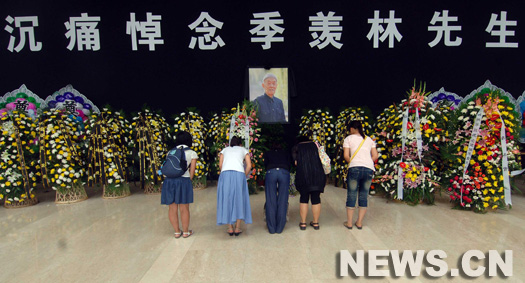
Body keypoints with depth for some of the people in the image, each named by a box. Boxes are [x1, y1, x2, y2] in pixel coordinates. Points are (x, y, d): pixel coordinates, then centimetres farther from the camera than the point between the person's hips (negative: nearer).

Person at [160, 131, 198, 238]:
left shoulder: (171, 152, 16)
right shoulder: (192, 153, 7)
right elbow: (192, 171, 3)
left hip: (169, 180, 3)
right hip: (183, 180, -3)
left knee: (172, 208, 11)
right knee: (184, 209, 6)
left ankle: (177, 232, 20)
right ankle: (186, 232, 18)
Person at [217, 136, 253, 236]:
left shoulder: (224, 150, 27)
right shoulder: (244, 150, 24)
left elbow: (220, 165, 12)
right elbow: (249, 166, 10)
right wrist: (244, 177, 20)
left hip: (225, 173, 1)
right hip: (239, 174, -1)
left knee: (226, 201, 9)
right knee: (239, 200, 9)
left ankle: (230, 229, 10)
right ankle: (237, 228, 10)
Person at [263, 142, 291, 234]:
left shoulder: (267, 153, 30)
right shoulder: (286, 153, 31)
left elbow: (266, 165, 20)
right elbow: (289, 165, 21)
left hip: (271, 172, 0)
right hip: (284, 173, 0)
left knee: (271, 201, 2)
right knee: (282, 201, 4)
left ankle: (271, 228, 2)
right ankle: (279, 228, 4)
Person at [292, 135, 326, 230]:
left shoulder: (297, 147, 11)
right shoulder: (315, 145, 16)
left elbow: (296, 162, 3)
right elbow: (321, 159, 11)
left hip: (303, 175, -1)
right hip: (318, 175, 1)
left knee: (304, 198, 10)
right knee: (316, 198, 9)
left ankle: (303, 223, 13)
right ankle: (316, 223, 17)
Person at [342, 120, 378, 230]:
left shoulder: (349, 139, 8)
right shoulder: (369, 139, 19)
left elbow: (346, 155, -2)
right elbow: (375, 156, 11)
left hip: (355, 168, -3)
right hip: (369, 169, 4)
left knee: (351, 195, 5)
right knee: (364, 195, 11)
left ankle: (349, 222, 10)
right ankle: (359, 223, 16)